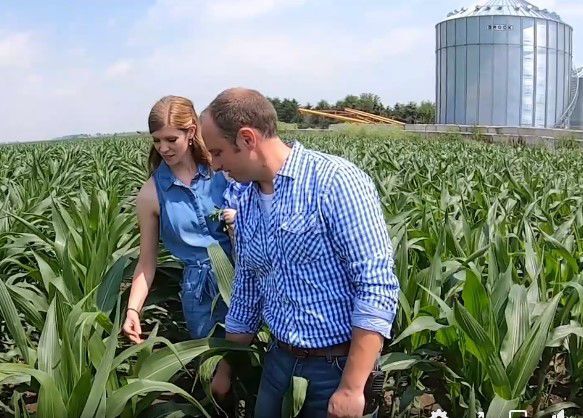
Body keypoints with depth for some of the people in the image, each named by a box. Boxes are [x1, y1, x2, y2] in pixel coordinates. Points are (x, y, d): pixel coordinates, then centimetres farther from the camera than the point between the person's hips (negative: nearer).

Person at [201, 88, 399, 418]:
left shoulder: (337, 181, -19)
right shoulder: (246, 206, 4)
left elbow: (377, 288, -22)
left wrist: (351, 388, -22)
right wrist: (226, 368, 19)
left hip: (339, 367, -6)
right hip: (279, 361, 7)